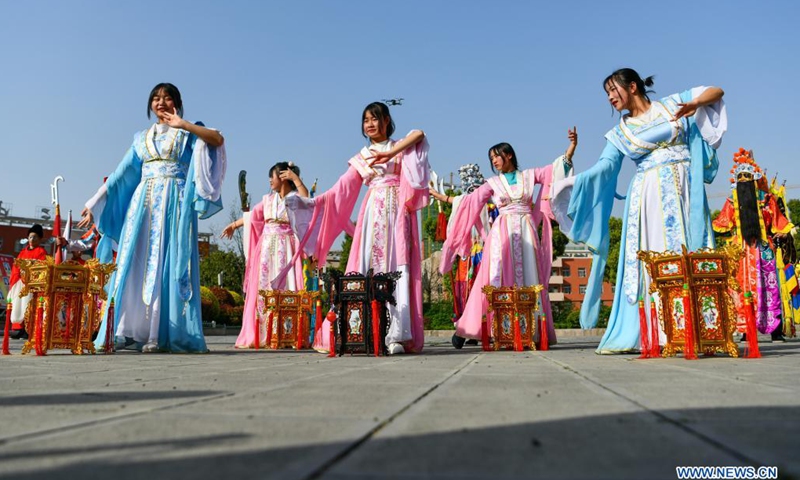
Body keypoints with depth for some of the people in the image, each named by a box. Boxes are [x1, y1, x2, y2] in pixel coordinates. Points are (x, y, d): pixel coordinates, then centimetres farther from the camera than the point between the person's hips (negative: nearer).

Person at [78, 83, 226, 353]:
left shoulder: (188, 134, 10)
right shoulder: (142, 138, 21)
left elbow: (218, 139, -11)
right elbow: (121, 176, 20)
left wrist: (182, 124, -13)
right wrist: (94, 207, 17)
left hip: (173, 205, -4)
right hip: (142, 205, 4)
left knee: (167, 266, -10)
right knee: (133, 265, -3)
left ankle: (160, 335, -13)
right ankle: (126, 332, 0)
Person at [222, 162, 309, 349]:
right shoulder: (268, 199, 17)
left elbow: (306, 198, -22)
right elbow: (252, 215, 26)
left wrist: (295, 178, -20)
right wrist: (234, 225, 33)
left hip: (286, 249, -5)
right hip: (267, 248, 5)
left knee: (284, 287, -9)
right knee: (262, 288, 2)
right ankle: (261, 336, 6)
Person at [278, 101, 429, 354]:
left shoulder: (400, 147, 13)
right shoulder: (362, 158, 19)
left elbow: (419, 134, -10)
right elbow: (339, 191, 10)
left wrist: (390, 153, -16)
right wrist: (308, 202, 1)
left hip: (397, 213, -2)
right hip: (372, 215, 3)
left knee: (396, 271, -10)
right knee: (367, 271, -5)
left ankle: (397, 336, -13)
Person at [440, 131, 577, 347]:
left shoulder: (529, 175, 13)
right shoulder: (493, 183, 12)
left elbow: (555, 168, 9)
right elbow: (470, 201, 10)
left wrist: (572, 146, -1)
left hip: (526, 232, 1)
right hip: (503, 233, 0)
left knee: (529, 279, -3)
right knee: (500, 279, -9)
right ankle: (500, 329, -9)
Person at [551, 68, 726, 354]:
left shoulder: (672, 104, 11)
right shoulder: (619, 134, 12)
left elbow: (716, 91, 11)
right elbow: (604, 167, -1)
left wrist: (694, 103, -10)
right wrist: (573, 182, -14)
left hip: (682, 192, -1)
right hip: (648, 198, 1)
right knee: (647, 263, -4)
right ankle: (643, 334, -3)